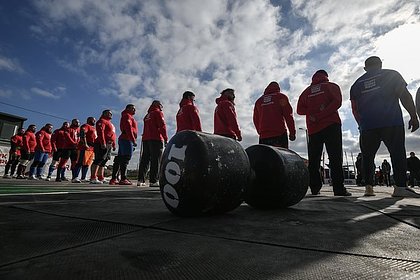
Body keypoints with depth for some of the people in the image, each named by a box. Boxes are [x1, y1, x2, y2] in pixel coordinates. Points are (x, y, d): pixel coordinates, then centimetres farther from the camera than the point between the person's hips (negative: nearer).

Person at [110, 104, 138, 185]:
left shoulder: (129, 117, 29)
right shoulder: (127, 116, -1)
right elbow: (128, 129, -15)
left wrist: (132, 142, 20)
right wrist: (133, 140, -19)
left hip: (123, 139, 10)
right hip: (127, 140, -10)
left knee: (119, 159, 8)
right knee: (125, 158, -14)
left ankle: (113, 179, 12)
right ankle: (123, 179, -17)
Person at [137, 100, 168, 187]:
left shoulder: (147, 115, 23)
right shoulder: (158, 112, 2)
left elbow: (146, 128, 18)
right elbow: (162, 126, -9)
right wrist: (166, 138, -8)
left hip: (145, 139, 7)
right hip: (156, 139, -7)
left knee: (144, 159, 8)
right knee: (156, 160, -9)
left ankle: (141, 180, 8)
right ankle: (153, 181, -14)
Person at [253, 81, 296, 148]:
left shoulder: (259, 101, 20)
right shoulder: (281, 97, 8)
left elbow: (256, 120, 20)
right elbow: (288, 115, -1)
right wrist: (292, 132, 1)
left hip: (263, 136, 4)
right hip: (279, 134, -4)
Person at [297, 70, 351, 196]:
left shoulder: (307, 91, 16)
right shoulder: (332, 86, 10)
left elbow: (300, 109, 6)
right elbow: (336, 102, -7)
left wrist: (312, 112, 1)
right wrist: (321, 115, -10)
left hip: (313, 129, 3)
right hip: (331, 126, -2)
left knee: (313, 160, 4)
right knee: (335, 158, -6)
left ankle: (315, 188, 1)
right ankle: (339, 189, -12)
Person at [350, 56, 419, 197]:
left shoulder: (357, 84, 16)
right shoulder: (392, 74, 9)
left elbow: (355, 108, 14)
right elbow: (404, 96, 0)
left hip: (368, 126, 2)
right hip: (391, 122, -2)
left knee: (368, 156, 6)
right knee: (397, 153, -1)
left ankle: (368, 187, 2)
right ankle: (400, 187, -8)